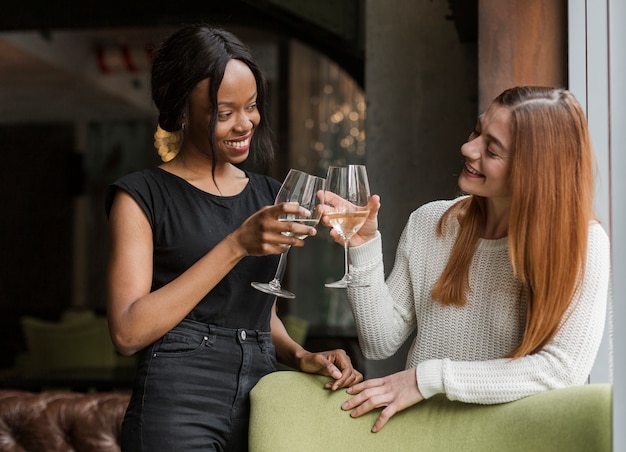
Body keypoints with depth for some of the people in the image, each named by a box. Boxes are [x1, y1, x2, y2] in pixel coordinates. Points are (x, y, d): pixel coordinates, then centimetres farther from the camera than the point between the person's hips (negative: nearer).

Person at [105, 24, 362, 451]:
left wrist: (300, 356, 1)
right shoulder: (141, 196, -4)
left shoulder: (270, 194, 14)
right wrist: (237, 245, -17)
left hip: (261, 406, 5)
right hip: (178, 412, -5)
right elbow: (128, 331, -14)